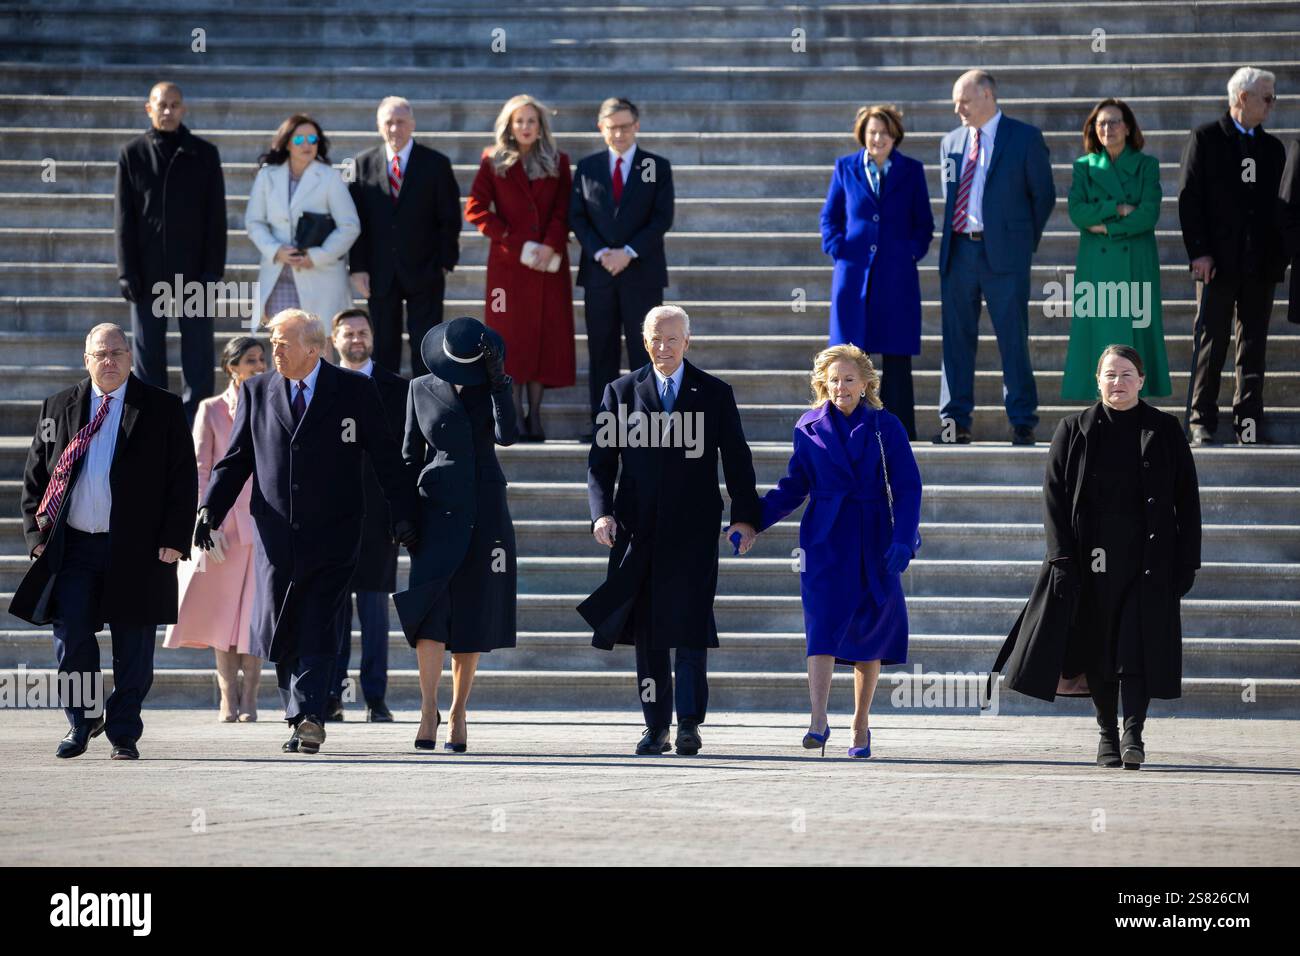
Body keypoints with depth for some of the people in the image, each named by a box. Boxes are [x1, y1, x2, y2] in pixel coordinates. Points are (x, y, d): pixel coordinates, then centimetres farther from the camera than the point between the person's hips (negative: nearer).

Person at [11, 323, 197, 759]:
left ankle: (123, 733, 14)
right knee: (70, 636, -4)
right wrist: (37, 534, 3)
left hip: (136, 550, -2)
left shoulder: (163, 409, 4)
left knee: (133, 646, 3)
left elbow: (183, 479, 2)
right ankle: (82, 721, 17)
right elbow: (35, 477, 13)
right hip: (72, 547, 2)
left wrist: (175, 539, -6)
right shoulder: (58, 409, 11)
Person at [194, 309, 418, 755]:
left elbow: (385, 455, 4)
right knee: (279, 634, 3)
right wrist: (211, 508, -1)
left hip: (333, 538, -3)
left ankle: (308, 717, -12)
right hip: (277, 534, 3)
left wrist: (403, 513, -1)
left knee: (318, 632, -10)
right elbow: (236, 458, 11)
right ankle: (303, 720, 15)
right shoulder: (257, 392, 9)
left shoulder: (354, 391, 1)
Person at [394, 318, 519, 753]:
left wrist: (498, 380, -16)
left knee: (472, 615, 2)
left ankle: (458, 714, 10)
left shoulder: (493, 388, 5)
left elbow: (507, 435, -13)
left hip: (485, 511, 1)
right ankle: (428, 709, -15)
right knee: (430, 606, -16)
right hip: (437, 508, -1)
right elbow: (410, 455, 9)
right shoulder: (422, 389, 6)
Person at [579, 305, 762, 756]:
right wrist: (601, 512, -8)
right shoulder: (621, 391, 9)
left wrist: (744, 516, -6)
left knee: (690, 629, -7)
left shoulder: (715, 394, 7)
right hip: (639, 529, 2)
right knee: (647, 634, 4)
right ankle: (656, 727, 9)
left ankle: (689, 725, -2)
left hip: (693, 531, -2)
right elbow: (601, 459, 7)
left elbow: (737, 460, 5)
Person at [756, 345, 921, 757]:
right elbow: (793, 488, 11)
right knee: (823, 628, -15)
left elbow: (907, 487, -1)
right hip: (825, 542, 0)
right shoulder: (810, 428, 7)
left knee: (869, 633, 6)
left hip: (873, 544, 0)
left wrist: (903, 539, -13)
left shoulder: (885, 427, 3)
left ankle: (861, 725, 17)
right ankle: (818, 721, -23)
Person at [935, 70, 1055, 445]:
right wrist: (953, 237, 12)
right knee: (957, 338, 4)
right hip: (958, 251, 5)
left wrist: (1026, 241, 4)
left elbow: (1043, 194, 4)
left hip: (1004, 253, -4)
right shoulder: (951, 142, 14)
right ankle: (955, 422, 9)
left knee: (1013, 340, -2)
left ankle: (1022, 423, 4)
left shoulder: (1025, 137, 0)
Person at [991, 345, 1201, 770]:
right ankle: (1107, 733, 14)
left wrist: (1186, 563, -1)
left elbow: (1186, 499, 5)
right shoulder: (1075, 430, 6)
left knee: (1138, 643, -9)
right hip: (1091, 556, 1)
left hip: (1146, 557, -1)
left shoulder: (1165, 431, 5)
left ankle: (1133, 733, -9)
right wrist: (1062, 556, -9)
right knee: (1097, 643, 4)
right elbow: (1054, 493, 1)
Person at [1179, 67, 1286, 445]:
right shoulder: (1206, 138, 2)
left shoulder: (1273, 147, 15)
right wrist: (1199, 251, -12)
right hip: (1218, 260, -4)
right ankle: (1201, 421, 1)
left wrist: (1281, 254, 4)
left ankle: (1248, 421, 6)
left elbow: (1280, 202, 15)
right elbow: (1189, 197, -4)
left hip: (1261, 263, 4)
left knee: (1253, 345, 4)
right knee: (1210, 343, -2)